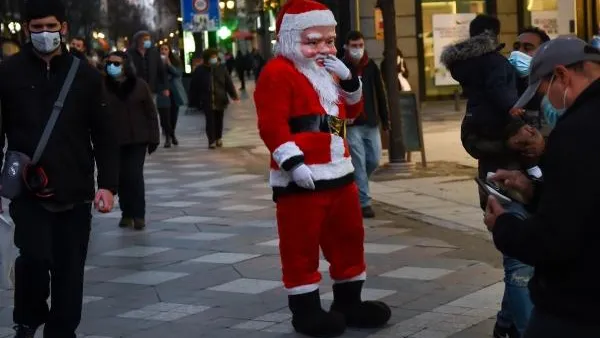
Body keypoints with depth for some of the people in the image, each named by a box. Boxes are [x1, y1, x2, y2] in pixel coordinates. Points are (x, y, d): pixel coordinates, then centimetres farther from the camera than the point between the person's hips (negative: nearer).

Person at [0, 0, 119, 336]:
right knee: (35, 256, -15)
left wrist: (107, 184, -4)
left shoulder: (86, 75, 3)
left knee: (69, 270, 5)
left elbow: (105, 135, 4)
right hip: (28, 191, -1)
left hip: (75, 193, 1)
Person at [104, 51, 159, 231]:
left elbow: (150, 113, 2)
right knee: (121, 177, 5)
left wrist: (153, 137, -1)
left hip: (137, 139, -1)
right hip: (114, 140, 1)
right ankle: (127, 213, 15)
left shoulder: (139, 85, -1)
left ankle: (139, 214, 1)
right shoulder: (104, 87, -1)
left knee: (134, 175, -7)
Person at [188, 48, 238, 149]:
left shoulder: (221, 69, 2)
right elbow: (194, 87, 0)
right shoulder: (200, 71, -3)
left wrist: (234, 95, -8)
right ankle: (212, 141, -1)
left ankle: (218, 138, 29)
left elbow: (229, 83, 1)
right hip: (207, 101, -2)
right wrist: (194, 102, 0)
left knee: (219, 120, 10)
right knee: (210, 121, -7)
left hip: (220, 100, 2)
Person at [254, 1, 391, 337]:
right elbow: (272, 124, -18)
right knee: (301, 246, 0)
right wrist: (292, 161, -25)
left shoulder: (328, 71, 17)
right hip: (301, 177, -9)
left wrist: (349, 80, 4)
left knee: (349, 237, 16)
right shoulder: (278, 72, -11)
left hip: (339, 171, 9)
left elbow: (352, 111, 22)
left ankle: (349, 301, 28)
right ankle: (306, 310, 10)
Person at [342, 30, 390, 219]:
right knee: (359, 163, -5)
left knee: (374, 160, 6)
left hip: (371, 123, 5)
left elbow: (381, 95, 11)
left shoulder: (371, 67, 7)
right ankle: (364, 203, -1)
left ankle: (357, 186, 32)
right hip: (351, 125, -4)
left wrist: (385, 120, 10)